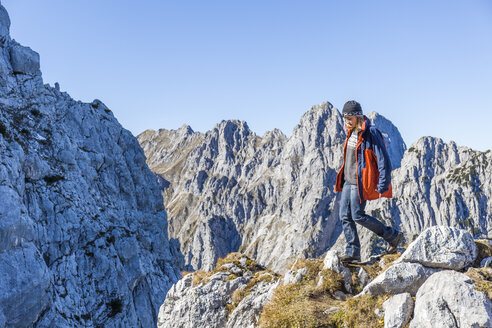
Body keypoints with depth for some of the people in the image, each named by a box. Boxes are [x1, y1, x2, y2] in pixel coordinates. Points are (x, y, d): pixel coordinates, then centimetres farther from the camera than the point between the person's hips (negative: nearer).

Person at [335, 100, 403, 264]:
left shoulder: (371, 134, -15)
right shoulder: (351, 133, 11)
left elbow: (384, 161, -17)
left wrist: (382, 186, -19)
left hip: (360, 183, -8)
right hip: (348, 181, 9)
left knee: (358, 216, -5)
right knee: (345, 216, 4)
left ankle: (393, 236, 11)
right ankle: (352, 252, 11)